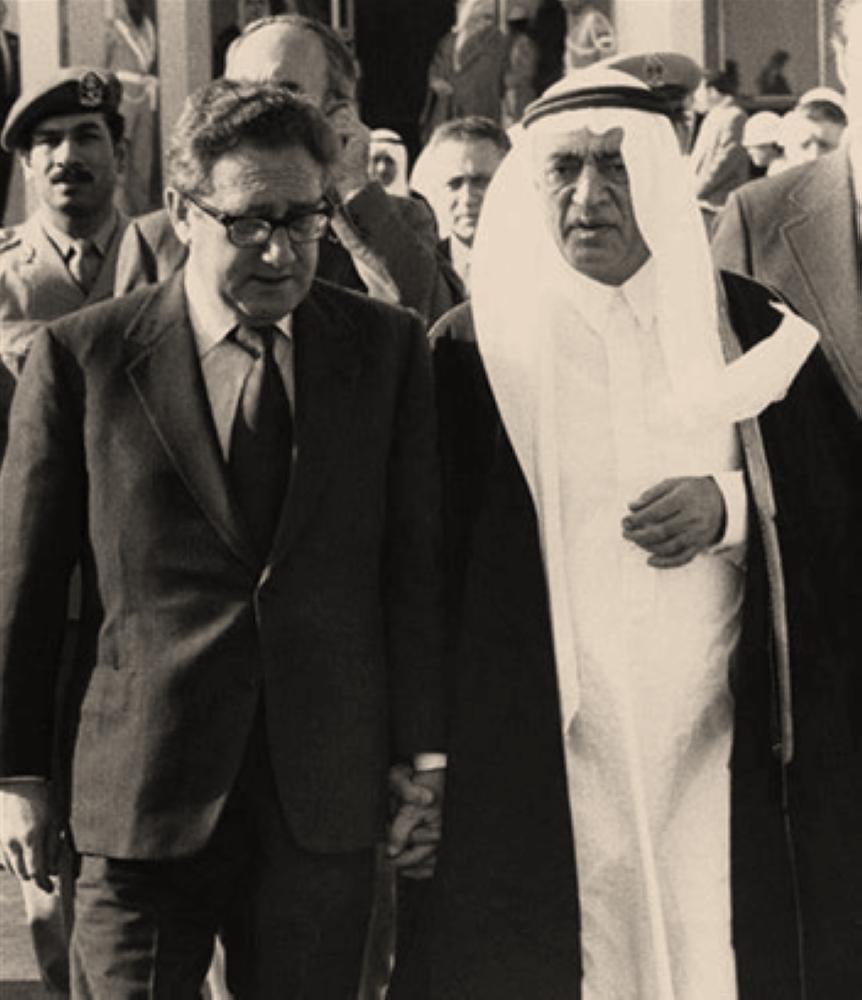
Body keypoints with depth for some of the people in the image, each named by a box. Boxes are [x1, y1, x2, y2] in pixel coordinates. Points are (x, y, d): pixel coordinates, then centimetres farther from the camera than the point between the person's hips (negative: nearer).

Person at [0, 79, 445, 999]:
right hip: (140, 798, -1)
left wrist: (426, 755, 4)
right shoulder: (80, 357, -1)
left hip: (324, 804, 2)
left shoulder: (386, 348, 5)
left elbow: (416, 566, 6)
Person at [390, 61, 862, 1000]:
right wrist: (428, 752, -5)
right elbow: (431, 556, 1)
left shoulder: (749, 326, 6)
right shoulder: (474, 345, 1)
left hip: (725, 742, 1)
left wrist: (730, 505, -12)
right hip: (538, 757, -1)